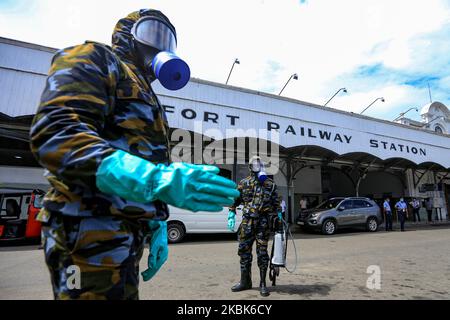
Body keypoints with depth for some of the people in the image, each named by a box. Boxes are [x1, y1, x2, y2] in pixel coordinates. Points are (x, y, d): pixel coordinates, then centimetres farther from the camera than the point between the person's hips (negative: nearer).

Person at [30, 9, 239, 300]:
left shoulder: (147, 99, 24)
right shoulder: (95, 60, -1)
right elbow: (55, 132, -20)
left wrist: (158, 227, 14)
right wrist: (156, 178, -32)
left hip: (129, 235, 9)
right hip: (91, 232, -9)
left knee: (124, 292, 19)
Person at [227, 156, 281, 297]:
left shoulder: (270, 184, 6)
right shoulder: (244, 183, 6)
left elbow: (276, 203, 10)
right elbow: (234, 201, 9)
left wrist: (279, 219, 4)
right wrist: (231, 217, 2)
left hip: (263, 222, -1)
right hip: (247, 222, 2)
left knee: (262, 252, 2)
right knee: (244, 251, 9)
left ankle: (263, 284, 16)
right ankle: (245, 282, 25)